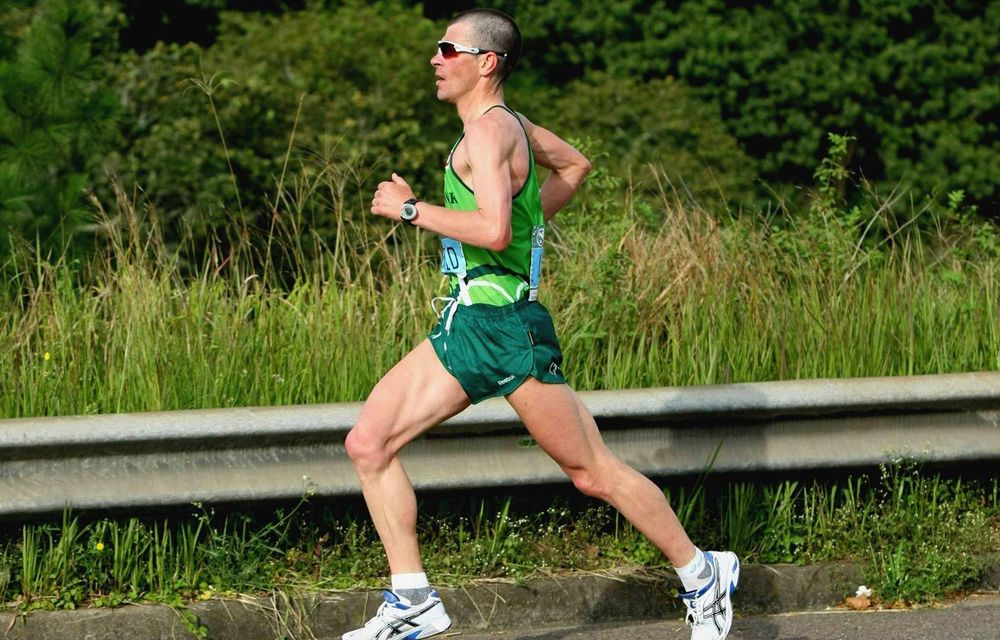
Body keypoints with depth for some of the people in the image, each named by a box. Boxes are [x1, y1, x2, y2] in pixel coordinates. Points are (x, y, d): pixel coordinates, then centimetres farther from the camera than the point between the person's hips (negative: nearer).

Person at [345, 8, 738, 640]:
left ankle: (703, 574, 16)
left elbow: (494, 231, -29)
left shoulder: (490, 131, -15)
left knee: (592, 471, 1)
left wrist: (410, 208, -20)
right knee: (369, 443, 0)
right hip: (463, 326, 10)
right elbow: (575, 165, 31)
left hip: (506, 326, -10)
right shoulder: (506, 123, 14)